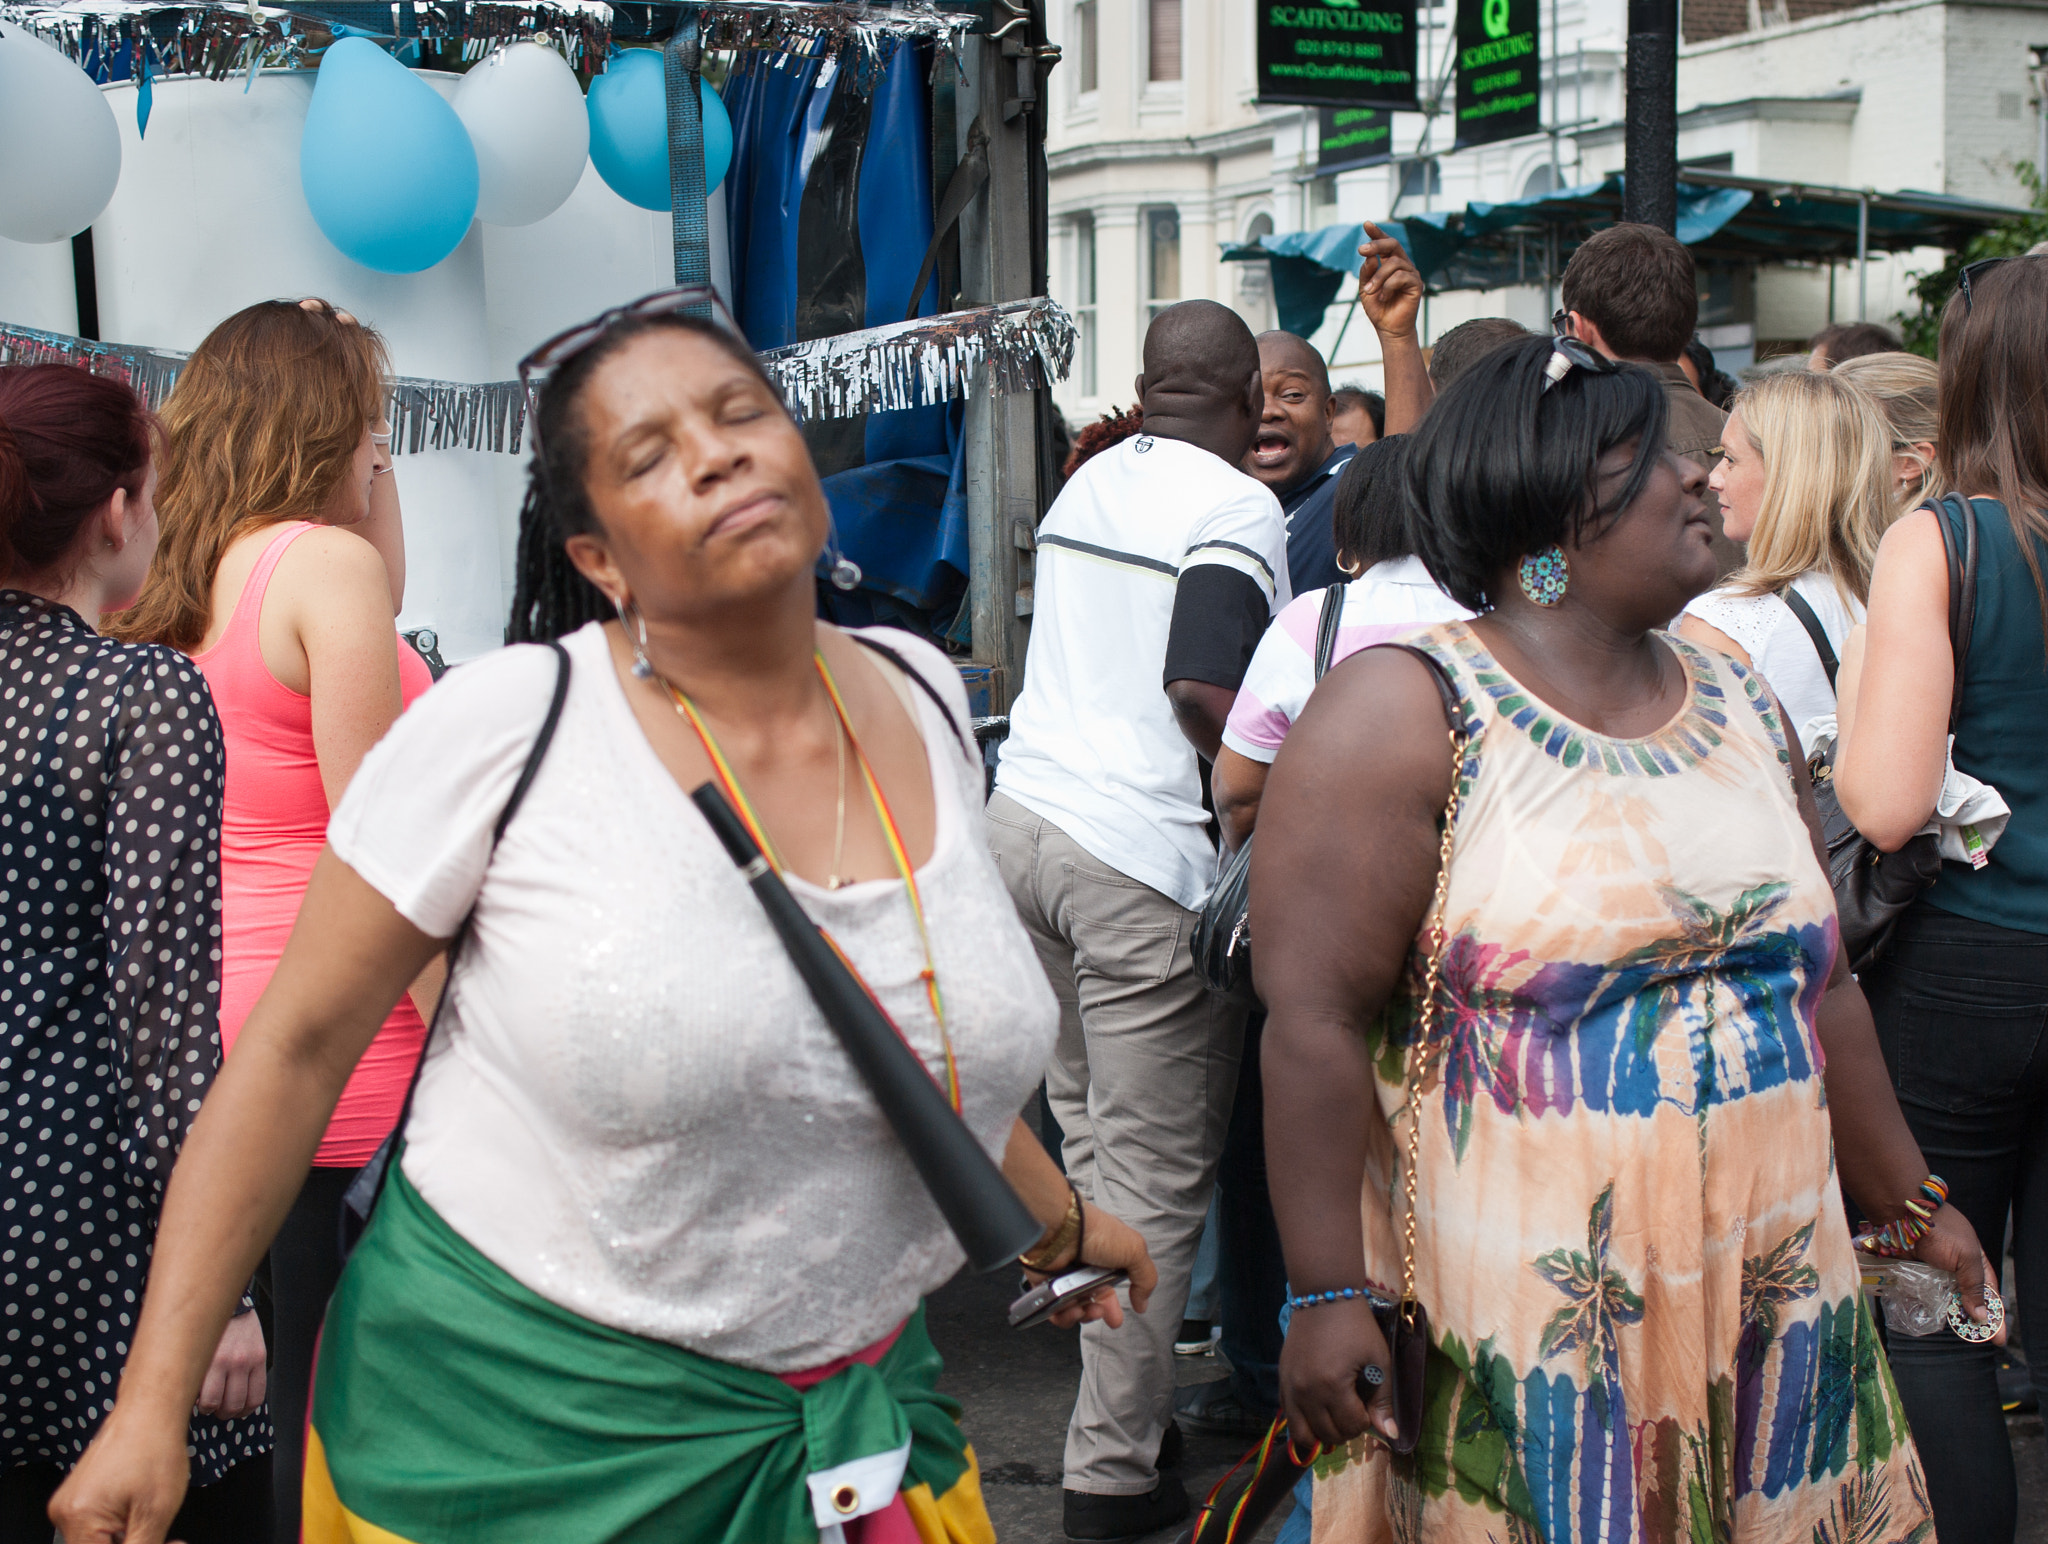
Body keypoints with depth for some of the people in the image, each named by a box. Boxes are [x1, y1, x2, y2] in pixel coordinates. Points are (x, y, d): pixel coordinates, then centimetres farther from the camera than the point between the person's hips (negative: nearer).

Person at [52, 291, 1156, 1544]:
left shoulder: (919, 696, 0)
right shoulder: (506, 726, -15)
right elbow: (296, 1048, -10)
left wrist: (1057, 1216, 27)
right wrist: (154, 1402, -11)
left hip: (857, 1406, 5)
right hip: (523, 1419, -4)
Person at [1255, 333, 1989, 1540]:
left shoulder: (1741, 707, 12)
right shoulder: (1404, 714, -9)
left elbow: (1821, 985, 20)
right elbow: (1314, 1019, -14)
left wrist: (1908, 1204, 23)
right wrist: (1330, 1295, -18)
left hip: (1769, 1297, 6)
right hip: (1516, 1320, -6)